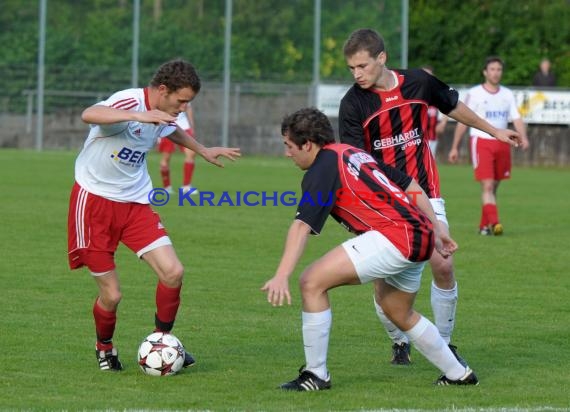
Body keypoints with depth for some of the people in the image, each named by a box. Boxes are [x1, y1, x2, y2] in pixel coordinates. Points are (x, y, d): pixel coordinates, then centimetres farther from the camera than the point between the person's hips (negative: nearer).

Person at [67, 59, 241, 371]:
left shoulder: (162, 117, 3)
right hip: (94, 202, -7)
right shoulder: (130, 102, -22)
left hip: (134, 204, 7)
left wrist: (203, 151, 41)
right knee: (111, 295, -4)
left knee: (173, 272, -11)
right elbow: (89, 115, -44)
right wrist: (140, 116, -53)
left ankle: (162, 338, 13)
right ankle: (104, 347, 27)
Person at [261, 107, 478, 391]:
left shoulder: (323, 168, -5)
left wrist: (282, 276, -27)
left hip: (395, 235, -10)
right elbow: (409, 185, 26)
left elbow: (302, 226, -19)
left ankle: (316, 374, -4)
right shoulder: (354, 153, 22)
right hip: (421, 233, 10)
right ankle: (458, 374, 42)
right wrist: (436, 229, 30)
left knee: (312, 282, -9)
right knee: (400, 315, 30)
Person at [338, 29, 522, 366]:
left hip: (424, 194, 1)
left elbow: (453, 106, 15)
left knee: (443, 266, -10)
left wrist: (493, 130, 27)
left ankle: (444, 343, 8)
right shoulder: (353, 104, -12)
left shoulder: (419, 82, -5)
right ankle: (400, 342, 18)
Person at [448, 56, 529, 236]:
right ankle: (494, 223, -27)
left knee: (494, 187, 9)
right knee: (487, 186, -16)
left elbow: (516, 118, 5)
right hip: (481, 142, -4)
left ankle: (484, 226, 20)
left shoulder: (508, 94, 11)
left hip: (502, 143, 4)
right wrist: (454, 147, 1)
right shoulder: (474, 93, 0)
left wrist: (523, 138, -14)